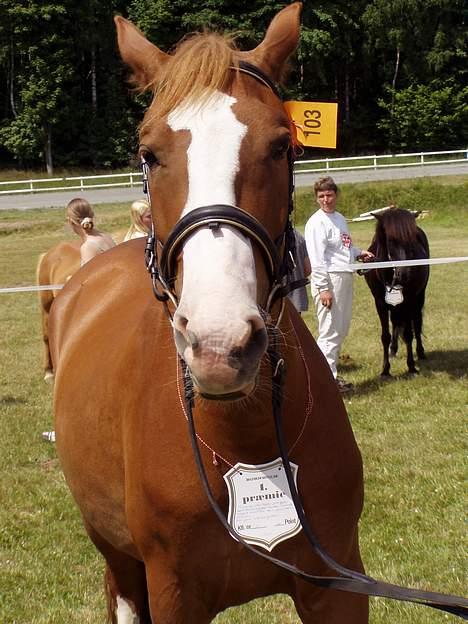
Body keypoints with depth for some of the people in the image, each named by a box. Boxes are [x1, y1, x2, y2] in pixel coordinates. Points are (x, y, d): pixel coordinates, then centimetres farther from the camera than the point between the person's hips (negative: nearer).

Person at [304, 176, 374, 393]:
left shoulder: (340, 218, 15)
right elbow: (317, 258, -18)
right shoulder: (317, 222, -13)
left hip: (345, 278, 10)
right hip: (329, 279, -10)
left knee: (341, 330, 15)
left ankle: (331, 374, 24)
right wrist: (323, 288, -23)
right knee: (330, 331, -8)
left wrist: (358, 253, 9)